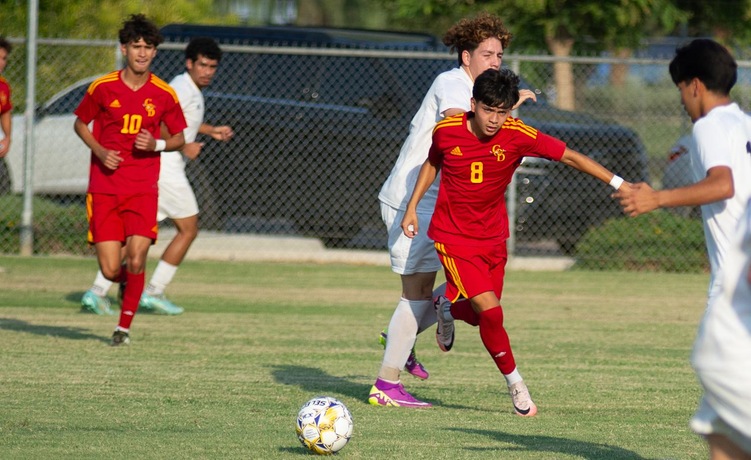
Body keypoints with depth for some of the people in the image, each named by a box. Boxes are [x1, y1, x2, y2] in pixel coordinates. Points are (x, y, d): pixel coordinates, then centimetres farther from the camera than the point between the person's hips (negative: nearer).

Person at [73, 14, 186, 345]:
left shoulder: (164, 94, 0)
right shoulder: (103, 87, -2)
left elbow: (179, 138, 12)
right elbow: (80, 123, 12)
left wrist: (156, 145, -10)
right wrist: (100, 151, -5)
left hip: (143, 189, 0)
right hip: (104, 189, 0)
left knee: (136, 259, -17)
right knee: (110, 271, -7)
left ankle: (124, 326, 5)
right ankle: (126, 281, 32)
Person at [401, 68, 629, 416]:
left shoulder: (518, 135, -16)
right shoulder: (447, 131, -14)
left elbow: (570, 157, -15)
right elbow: (432, 163, 8)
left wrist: (617, 183, -21)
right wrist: (412, 207, 10)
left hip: (493, 237, 3)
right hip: (453, 237, -3)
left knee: (482, 314, 11)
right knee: (490, 312, -15)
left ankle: (448, 309, 47)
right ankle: (515, 385, 4)